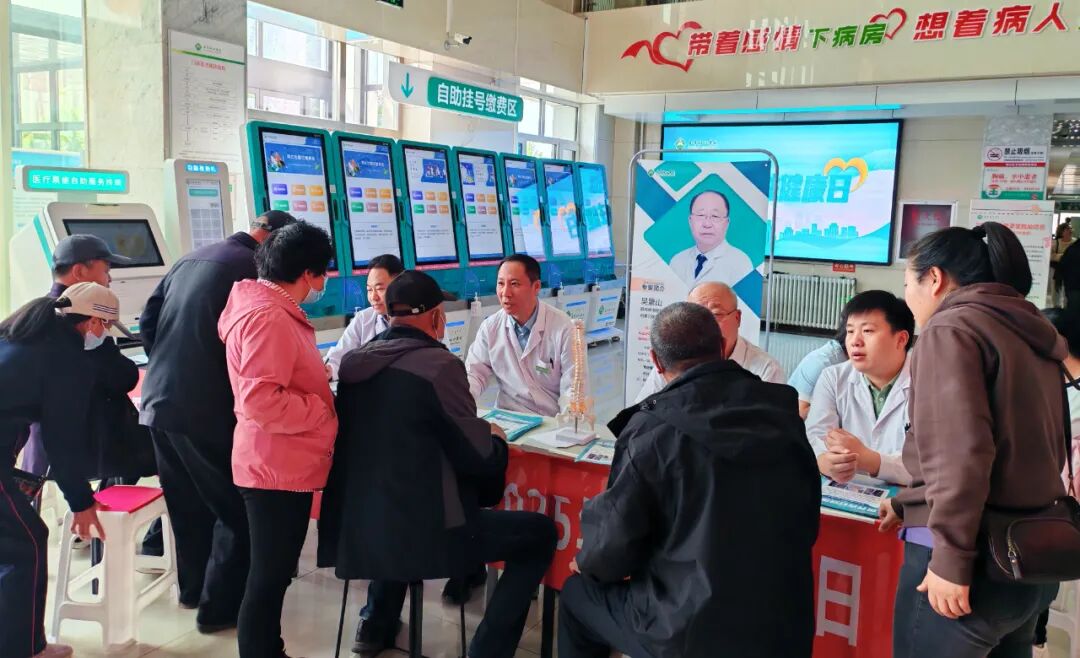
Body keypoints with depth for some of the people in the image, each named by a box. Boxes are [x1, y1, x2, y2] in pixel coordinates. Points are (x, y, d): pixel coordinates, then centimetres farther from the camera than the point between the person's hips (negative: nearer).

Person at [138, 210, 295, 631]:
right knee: (236, 510, 6)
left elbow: (148, 322, 14)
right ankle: (220, 607, 14)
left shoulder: (190, 259, 13)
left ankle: (193, 586, 37)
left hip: (159, 402, 8)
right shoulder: (251, 266, -11)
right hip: (206, 409, -8)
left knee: (187, 503, 22)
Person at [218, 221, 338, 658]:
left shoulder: (273, 310, 11)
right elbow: (260, 400, -29)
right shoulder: (268, 318, -22)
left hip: (283, 464, 10)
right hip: (278, 467, -10)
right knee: (270, 575, 2)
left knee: (273, 572, 21)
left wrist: (319, 385, 10)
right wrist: (323, 413, -18)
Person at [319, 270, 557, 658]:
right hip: (422, 529, -7)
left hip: (357, 526, 8)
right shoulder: (439, 364, -16)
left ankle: (377, 625, 42)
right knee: (541, 533, 6)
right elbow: (479, 460, -12)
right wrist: (496, 439, 10)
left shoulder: (354, 361, 4)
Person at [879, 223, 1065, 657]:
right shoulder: (1031, 335, 14)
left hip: (977, 560, -9)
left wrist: (951, 559, -18)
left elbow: (961, 452, -22)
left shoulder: (950, 328, -11)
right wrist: (909, 505, 22)